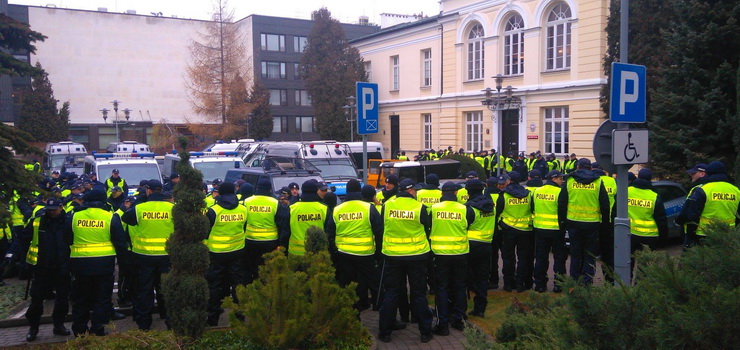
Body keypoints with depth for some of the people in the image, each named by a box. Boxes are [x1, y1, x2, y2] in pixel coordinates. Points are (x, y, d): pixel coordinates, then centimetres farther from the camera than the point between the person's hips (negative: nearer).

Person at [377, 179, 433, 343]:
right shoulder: (419, 207, -11)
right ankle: (425, 332, 17)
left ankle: (385, 332, 15)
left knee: (391, 294, 11)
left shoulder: (386, 205, -5)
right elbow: (427, 230, 1)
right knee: (419, 294, 10)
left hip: (392, 255, 1)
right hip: (417, 256, -1)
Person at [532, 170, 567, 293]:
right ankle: (559, 284, 10)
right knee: (559, 257, 9)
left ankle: (540, 284, 14)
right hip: (556, 229, -4)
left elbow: (532, 208, 12)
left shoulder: (536, 191, 3)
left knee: (541, 257, 12)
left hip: (539, 228, 4)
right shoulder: (559, 192, -13)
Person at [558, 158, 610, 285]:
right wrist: (606, 222, 10)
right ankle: (587, 282, 6)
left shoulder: (569, 181, 0)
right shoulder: (598, 182, -1)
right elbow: (605, 205, 1)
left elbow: (561, 203, 1)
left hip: (574, 223, 1)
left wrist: (562, 220, 8)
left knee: (575, 255, 11)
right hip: (592, 224, -1)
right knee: (590, 255, 8)